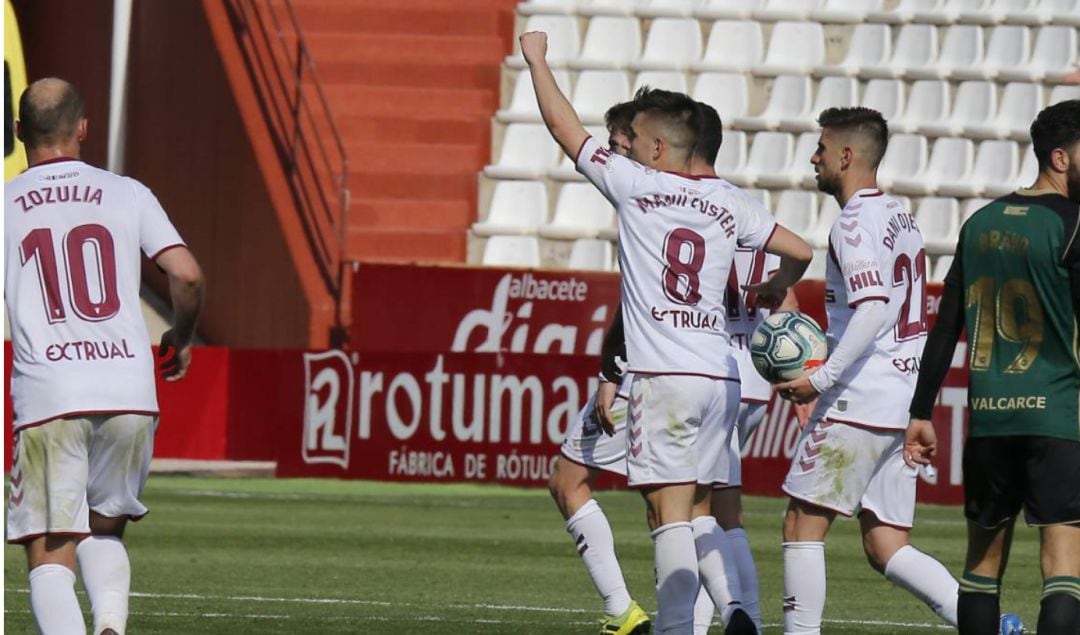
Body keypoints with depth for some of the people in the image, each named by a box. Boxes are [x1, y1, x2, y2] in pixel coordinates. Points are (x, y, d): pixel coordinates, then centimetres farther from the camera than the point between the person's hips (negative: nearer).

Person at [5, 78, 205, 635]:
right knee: (105, 530, 22)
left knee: (50, 556, -1)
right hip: (131, 393, 2)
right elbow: (187, 275, 0)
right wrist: (179, 339, 19)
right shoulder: (127, 194, 9)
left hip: (47, 399, -2)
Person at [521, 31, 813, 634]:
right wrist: (776, 287, 34)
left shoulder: (635, 184, -2)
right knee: (696, 507, 14)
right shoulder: (727, 201, 10)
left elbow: (565, 126, 6)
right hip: (721, 375, 6)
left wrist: (537, 58, 20)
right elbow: (800, 251, 12)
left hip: (664, 376, -6)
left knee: (672, 511, -9)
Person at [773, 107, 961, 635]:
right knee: (885, 547, 7)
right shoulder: (900, 217, 17)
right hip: (905, 403, 9)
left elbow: (874, 310, -25)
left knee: (803, 525, 1)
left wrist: (821, 378, -22)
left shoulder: (855, 223, -12)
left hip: (859, 403, -9)